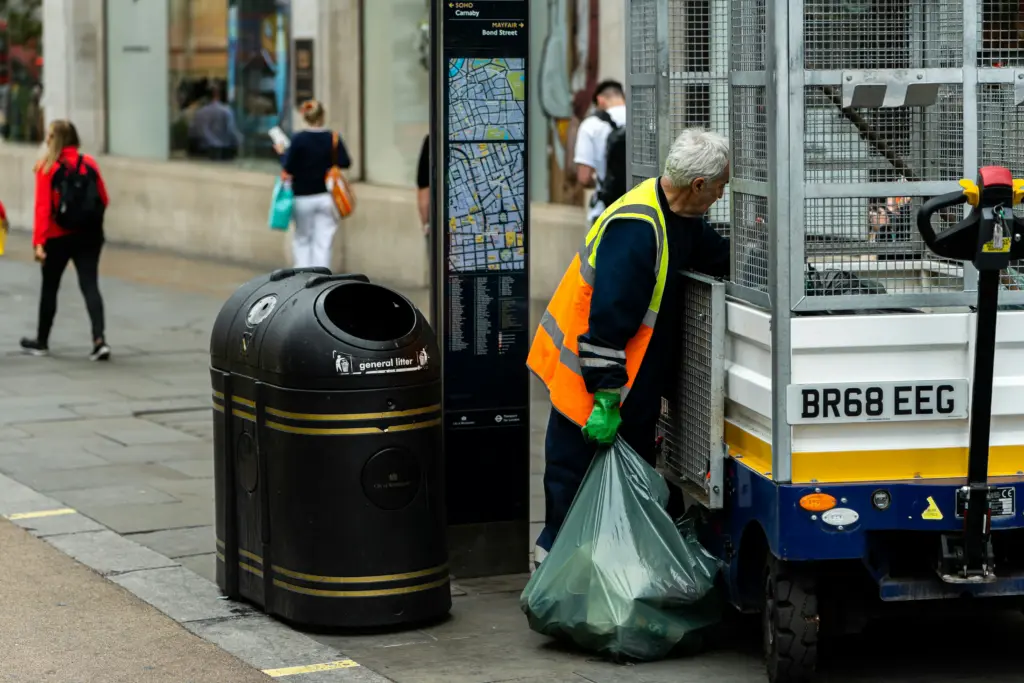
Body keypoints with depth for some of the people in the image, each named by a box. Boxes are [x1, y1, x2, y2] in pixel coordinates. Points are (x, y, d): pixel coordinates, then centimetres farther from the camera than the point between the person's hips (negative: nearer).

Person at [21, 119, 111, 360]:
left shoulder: (47, 167, -10)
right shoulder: (89, 163, -1)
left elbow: (43, 206, -16)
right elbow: (103, 200, 4)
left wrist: (39, 241, -18)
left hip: (58, 237, -2)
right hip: (89, 235, 2)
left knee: (49, 287, 13)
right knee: (90, 285, 0)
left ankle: (41, 342, 26)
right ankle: (99, 339, -16)